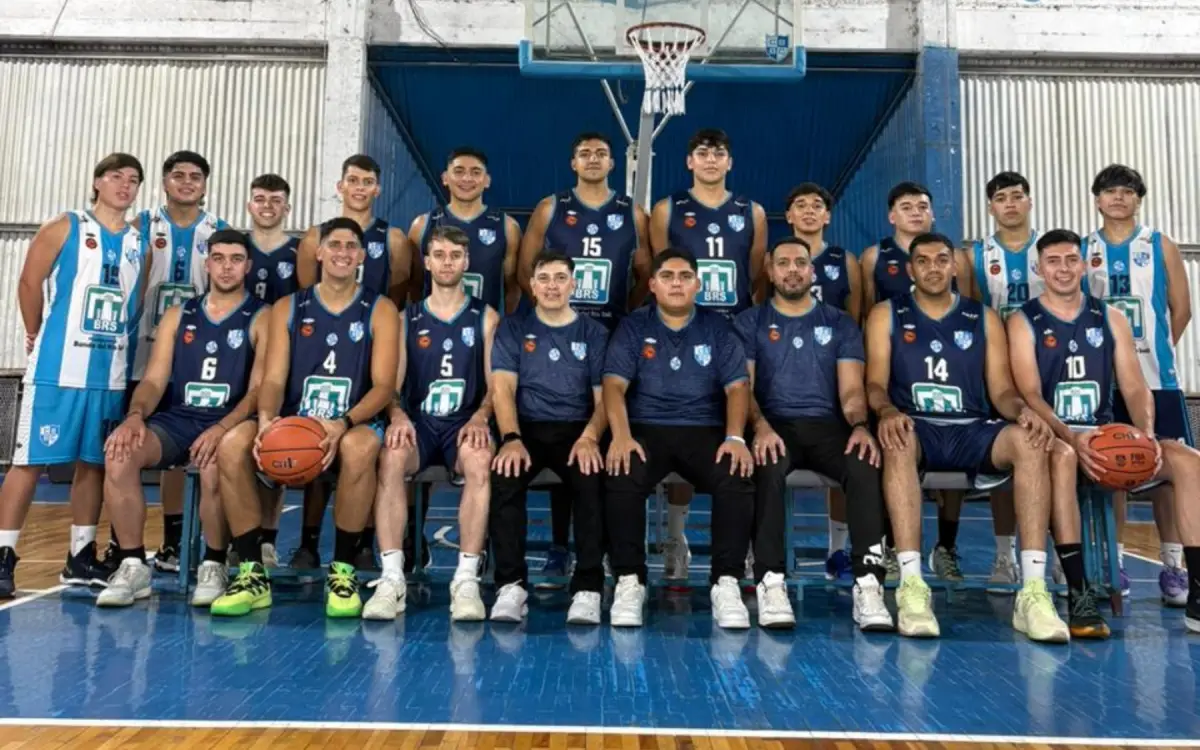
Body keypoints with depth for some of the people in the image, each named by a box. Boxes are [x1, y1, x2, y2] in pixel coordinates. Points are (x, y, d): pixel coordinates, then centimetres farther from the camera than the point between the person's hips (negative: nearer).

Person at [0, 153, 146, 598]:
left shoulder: (141, 243, 11)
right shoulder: (64, 229, -1)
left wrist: (120, 339, 10)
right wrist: (37, 337, 8)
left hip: (111, 373, 5)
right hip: (57, 369, -4)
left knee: (95, 463, 9)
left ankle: (80, 557, 19)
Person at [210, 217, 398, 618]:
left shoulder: (380, 310, 4)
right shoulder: (288, 308, 11)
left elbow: (384, 384, -6)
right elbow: (273, 379, 2)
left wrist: (343, 424, -25)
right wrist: (267, 418, -22)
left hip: (354, 426, -2)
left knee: (360, 447, -38)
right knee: (233, 443, -27)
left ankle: (343, 571, -20)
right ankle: (252, 573, -15)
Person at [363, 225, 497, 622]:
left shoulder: (485, 317, 10)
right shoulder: (407, 318, 12)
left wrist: (480, 418, -17)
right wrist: (398, 415, -17)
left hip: (464, 423, -1)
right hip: (418, 422, 1)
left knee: (480, 459, -36)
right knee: (391, 455, -33)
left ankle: (467, 578, -31)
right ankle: (392, 578, -31)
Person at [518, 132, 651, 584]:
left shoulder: (633, 215, 9)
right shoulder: (550, 209, 8)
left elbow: (645, 275, 10)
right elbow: (524, 269, 7)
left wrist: (625, 315, -2)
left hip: (615, 340, 0)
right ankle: (559, 546, 9)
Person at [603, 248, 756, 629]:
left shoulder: (718, 328, 11)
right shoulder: (632, 327, 9)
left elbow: (737, 386, 3)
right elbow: (614, 384, -3)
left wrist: (735, 437, -16)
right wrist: (621, 435, -21)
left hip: (705, 430, 1)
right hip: (646, 429, 0)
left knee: (738, 478, -30)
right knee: (621, 477, -32)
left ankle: (726, 582, -20)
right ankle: (629, 581, -19)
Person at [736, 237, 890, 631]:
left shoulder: (840, 324, 17)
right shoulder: (749, 322, 13)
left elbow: (851, 388, 7)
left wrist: (860, 425, -16)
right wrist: (761, 427, -21)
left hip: (827, 425, 2)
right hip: (775, 425, -1)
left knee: (865, 464, -32)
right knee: (769, 466, -37)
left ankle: (868, 583, -31)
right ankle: (771, 582, -34)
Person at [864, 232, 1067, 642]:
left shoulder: (984, 318, 16)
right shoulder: (886, 315, 11)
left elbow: (1001, 389, 9)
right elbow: (875, 382, 0)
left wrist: (1023, 409, -15)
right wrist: (887, 411, -24)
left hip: (972, 431, 2)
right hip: (916, 428, -2)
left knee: (1029, 440, -30)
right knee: (898, 443, -38)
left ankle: (1033, 591, -33)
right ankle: (912, 585, -42)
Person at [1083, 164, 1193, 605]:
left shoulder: (1160, 246, 5)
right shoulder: (1083, 251, 7)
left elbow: (1181, 309, 6)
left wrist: (1155, 350, 5)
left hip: (1155, 376, 0)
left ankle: (1173, 567, 8)